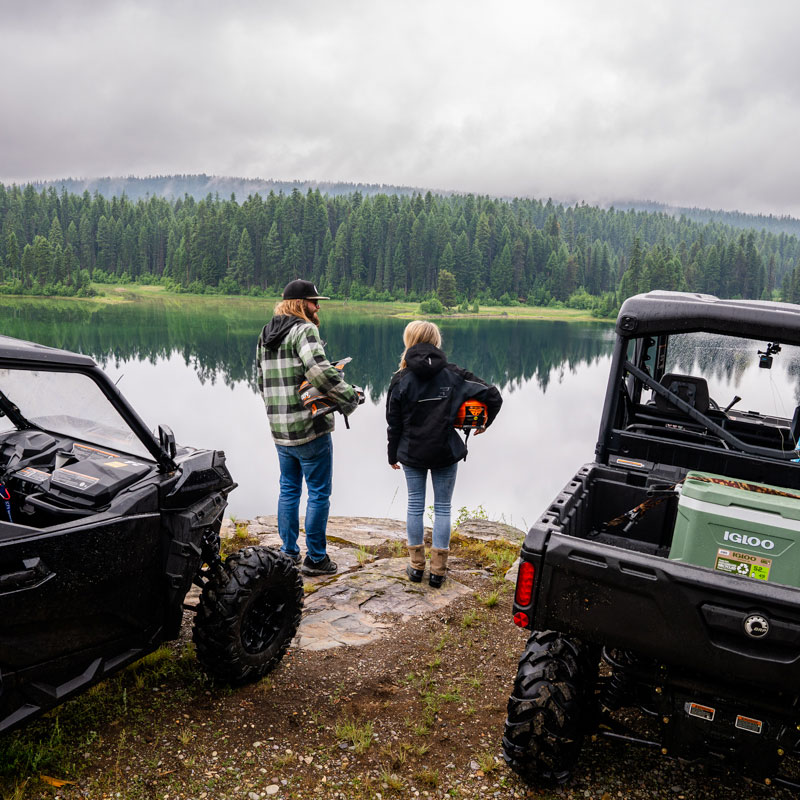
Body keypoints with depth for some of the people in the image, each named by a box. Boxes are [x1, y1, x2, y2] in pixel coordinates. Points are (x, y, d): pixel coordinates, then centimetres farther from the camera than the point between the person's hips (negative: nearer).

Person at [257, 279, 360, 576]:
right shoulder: (304, 330, -13)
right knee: (319, 493, 4)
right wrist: (348, 397, -17)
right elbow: (318, 369, -29)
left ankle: (288, 553, 27)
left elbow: (261, 380, 19)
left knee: (289, 490, 19)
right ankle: (316, 558, 13)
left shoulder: (264, 336, 14)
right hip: (310, 429, -8)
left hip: (279, 431, 8)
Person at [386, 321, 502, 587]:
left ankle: (416, 566, 20)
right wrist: (484, 424, 10)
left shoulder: (401, 380, -7)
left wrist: (393, 456, 11)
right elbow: (493, 396, -8)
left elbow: (394, 424, -3)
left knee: (415, 505, 13)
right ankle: (438, 571, 13)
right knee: (442, 508, 9)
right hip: (445, 454, 0)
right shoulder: (453, 374, -5)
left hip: (412, 454, 0)